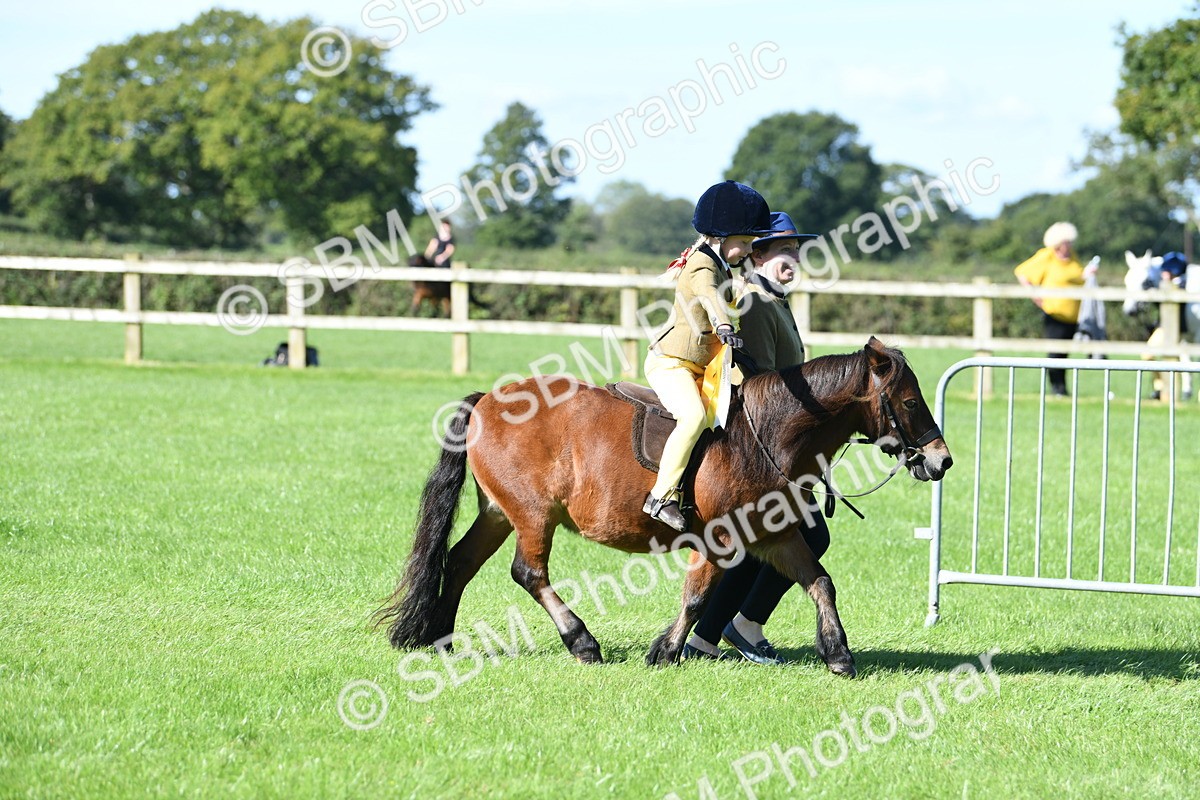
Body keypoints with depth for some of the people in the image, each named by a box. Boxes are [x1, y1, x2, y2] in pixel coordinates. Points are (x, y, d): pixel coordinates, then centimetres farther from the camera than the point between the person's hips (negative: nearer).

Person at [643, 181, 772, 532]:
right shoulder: (702, 266, -18)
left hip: (700, 368, 10)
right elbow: (709, 295, -43)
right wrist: (724, 326, -60)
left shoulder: (721, 267, 14)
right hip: (669, 362, -10)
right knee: (694, 416, -31)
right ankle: (663, 496, -32)